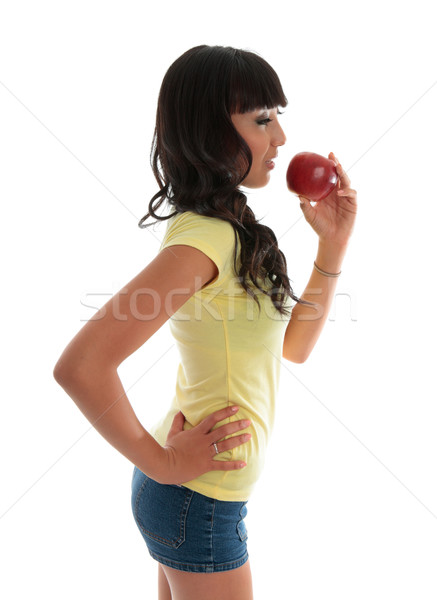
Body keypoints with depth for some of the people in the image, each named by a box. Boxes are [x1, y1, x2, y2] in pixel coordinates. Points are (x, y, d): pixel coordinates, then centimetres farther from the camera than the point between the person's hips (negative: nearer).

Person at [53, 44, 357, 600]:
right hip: (201, 502, -8)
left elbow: (294, 345, 8)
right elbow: (79, 365, -31)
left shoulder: (228, 230, 4)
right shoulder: (204, 236, -24)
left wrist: (333, 244, -1)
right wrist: (161, 463, -20)